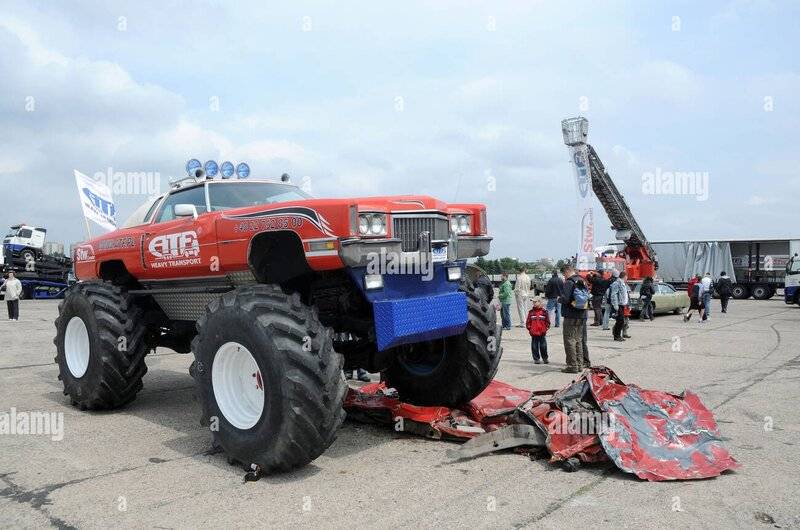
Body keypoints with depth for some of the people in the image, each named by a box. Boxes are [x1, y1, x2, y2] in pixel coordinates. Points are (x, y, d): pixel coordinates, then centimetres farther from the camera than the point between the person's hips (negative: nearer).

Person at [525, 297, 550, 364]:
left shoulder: (544, 311, 0)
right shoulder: (531, 312, 3)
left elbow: (547, 321, 5)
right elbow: (528, 321, 5)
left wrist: (546, 328, -3)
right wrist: (529, 328, -2)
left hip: (542, 333, -1)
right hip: (534, 333, 1)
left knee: (543, 346, 4)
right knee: (534, 346, 5)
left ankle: (545, 358, 18)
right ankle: (536, 359, 15)